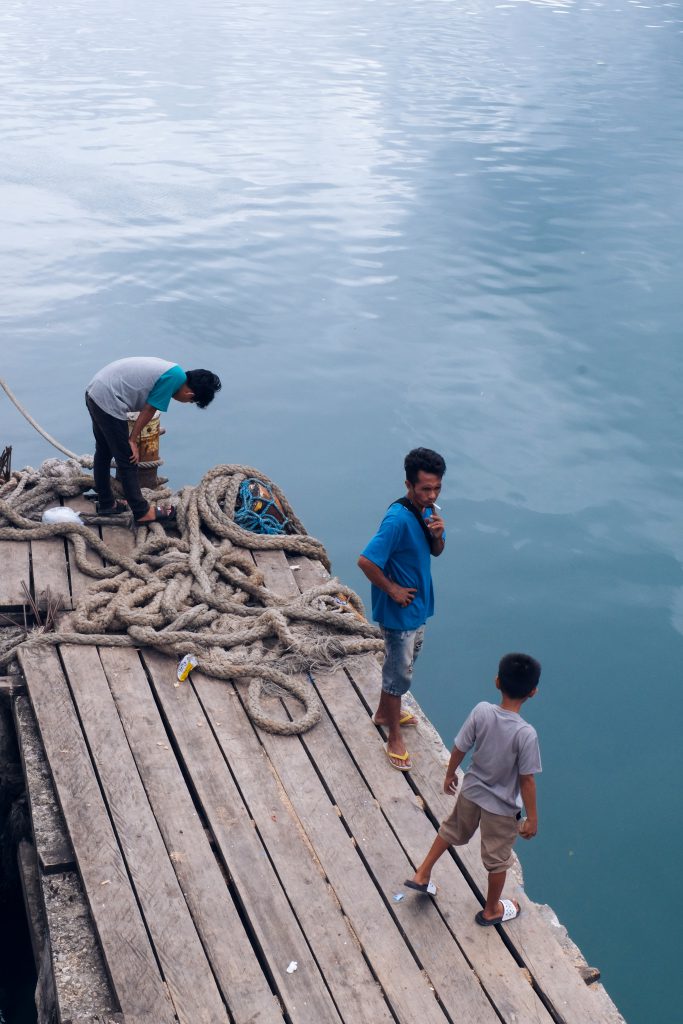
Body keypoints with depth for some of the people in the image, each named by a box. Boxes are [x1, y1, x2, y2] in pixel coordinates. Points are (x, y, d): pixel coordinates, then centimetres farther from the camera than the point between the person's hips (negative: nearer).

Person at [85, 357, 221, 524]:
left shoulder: (169, 370, 15)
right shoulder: (176, 377, -13)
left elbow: (146, 407, 20)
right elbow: (149, 410, -10)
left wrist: (133, 436, 20)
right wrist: (132, 440, -1)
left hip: (94, 391, 10)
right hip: (108, 401, -10)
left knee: (104, 452, 22)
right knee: (127, 460, 2)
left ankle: (106, 504, 35)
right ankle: (142, 512, 13)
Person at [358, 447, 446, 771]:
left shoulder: (428, 510, -3)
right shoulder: (398, 519, -30)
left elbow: (435, 551, 8)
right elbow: (365, 561, -32)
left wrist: (437, 535, -14)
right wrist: (393, 589, -22)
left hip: (418, 604, 9)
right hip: (399, 610, -8)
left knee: (400, 664, 26)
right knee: (400, 673, 6)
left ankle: (385, 712, 48)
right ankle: (394, 739, 22)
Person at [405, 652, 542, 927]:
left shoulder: (481, 711, -21)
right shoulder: (526, 734, -32)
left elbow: (459, 748, -9)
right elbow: (526, 780, -22)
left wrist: (450, 774, 10)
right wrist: (532, 818, -8)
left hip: (471, 791, 4)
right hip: (502, 807, -4)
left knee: (452, 830, 32)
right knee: (498, 859, 20)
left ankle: (421, 875, 44)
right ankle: (491, 911, 41)